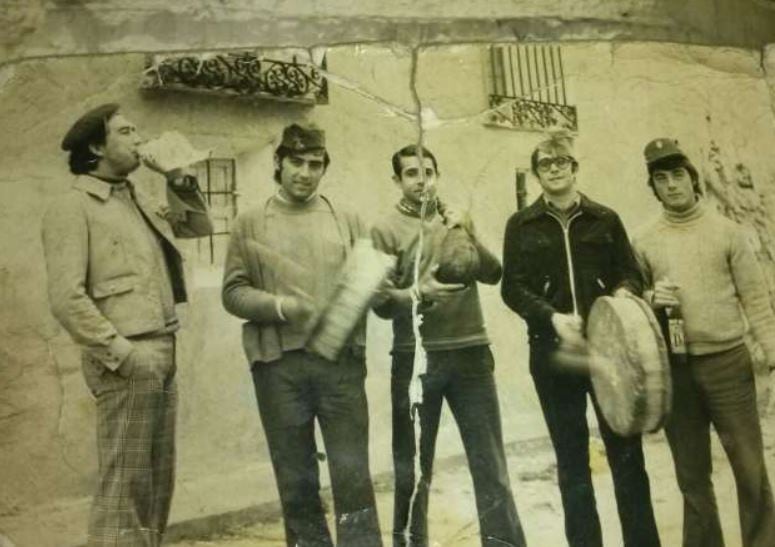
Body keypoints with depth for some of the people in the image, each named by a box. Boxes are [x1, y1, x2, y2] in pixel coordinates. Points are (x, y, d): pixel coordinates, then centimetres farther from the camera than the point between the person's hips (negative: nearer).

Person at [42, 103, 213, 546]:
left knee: (158, 480, 15)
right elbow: (66, 298, -15)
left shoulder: (140, 202, 16)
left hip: (163, 355, 8)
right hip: (129, 360, -8)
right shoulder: (73, 208, -7)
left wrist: (179, 181, 11)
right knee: (124, 483, -2)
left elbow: (200, 226, 26)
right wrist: (120, 351, -18)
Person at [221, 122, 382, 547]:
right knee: (296, 481, 10)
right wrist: (279, 306, -14)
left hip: (341, 360, 0)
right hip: (279, 366, 0)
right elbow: (233, 292, 3)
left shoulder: (347, 221, 12)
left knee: (353, 475, 1)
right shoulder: (250, 225, 8)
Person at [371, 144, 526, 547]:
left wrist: (471, 238, -10)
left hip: (470, 352, 3)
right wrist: (419, 293, -25)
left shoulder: (457, 221, 13)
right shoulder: (385, 230, 0)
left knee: (490, 462, 7)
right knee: (412, 467, 9)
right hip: (415, 358, -3)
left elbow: (493, 274, 6)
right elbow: (382, 303, -8)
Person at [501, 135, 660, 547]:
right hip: (553, 352, 0)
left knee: (626, 452, 4)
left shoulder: (605, 219, 9)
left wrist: (624, 291, -13)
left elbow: (631, 273, 11)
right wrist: (553, 317, -17)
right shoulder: (522, 225, 5)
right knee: (571, 459, 8)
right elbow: (512, 287, -1)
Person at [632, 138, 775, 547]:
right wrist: (651, 299, -12)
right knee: (692, 474, 13)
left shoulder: (726, 231, 1)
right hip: (674, 369, 2)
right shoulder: (644, 241, 4)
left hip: (728, 362, -1)